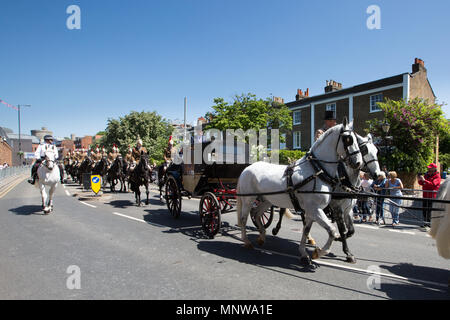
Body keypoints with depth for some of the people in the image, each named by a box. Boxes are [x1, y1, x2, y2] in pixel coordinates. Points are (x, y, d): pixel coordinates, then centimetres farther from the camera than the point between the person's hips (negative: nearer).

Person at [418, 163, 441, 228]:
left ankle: (428, 223, -2)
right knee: (424, 209, 10)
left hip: (432, 195, -7)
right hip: (425, 195, 7)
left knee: (429, 209, -8)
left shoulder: (437, 176, -6)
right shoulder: (427, 175, 13)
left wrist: (424, 180, -29)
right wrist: (420, 180, -5)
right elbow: (422, 184, 15)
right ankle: (425, 222, 20)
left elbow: (432, 184, -23)